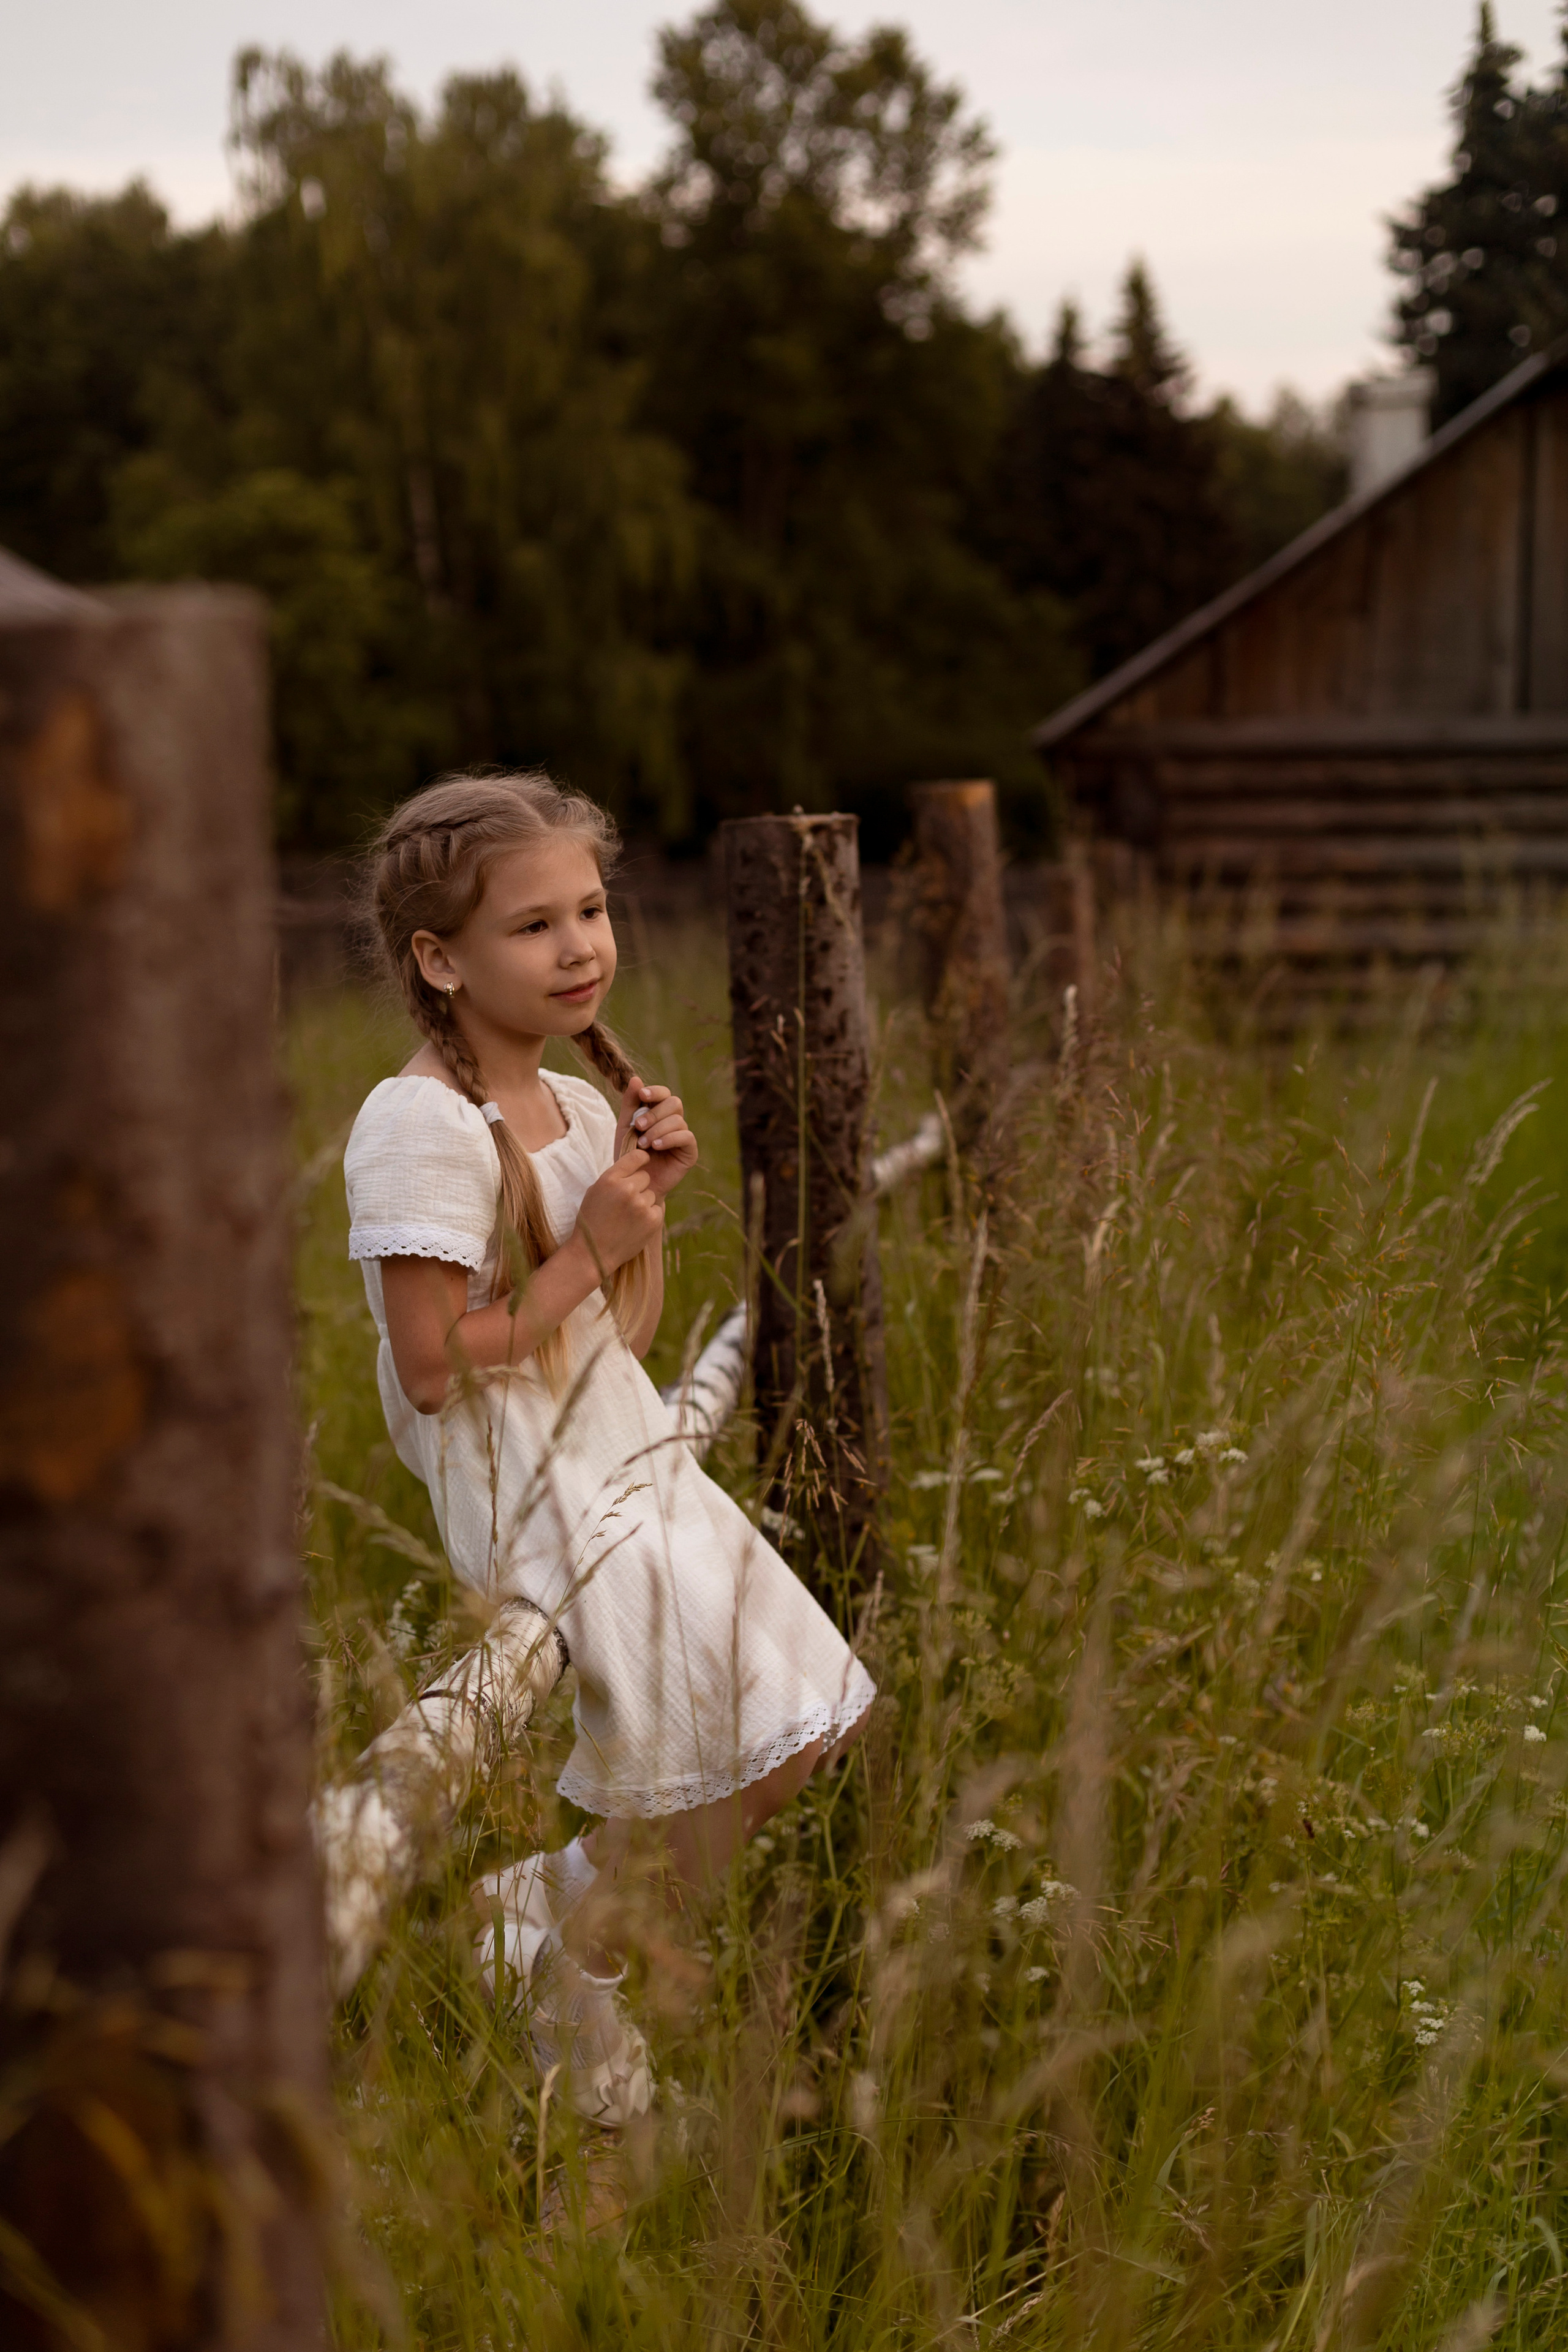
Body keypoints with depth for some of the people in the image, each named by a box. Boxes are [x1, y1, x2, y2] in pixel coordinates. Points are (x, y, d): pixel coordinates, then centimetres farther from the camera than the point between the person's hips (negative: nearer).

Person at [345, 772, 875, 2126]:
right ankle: (559, 1963, 19)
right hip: (534, 1498, -9)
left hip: (636, 1469, 9)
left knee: (810, 1732, 10)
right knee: (698, 1813, -7)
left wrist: (651, 1202, -1)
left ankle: (539, 1905, 22)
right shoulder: (423, 1125, -17)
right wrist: (591, 1249, -16)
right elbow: (433, 1369, -21)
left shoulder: (577, 1105, 9)